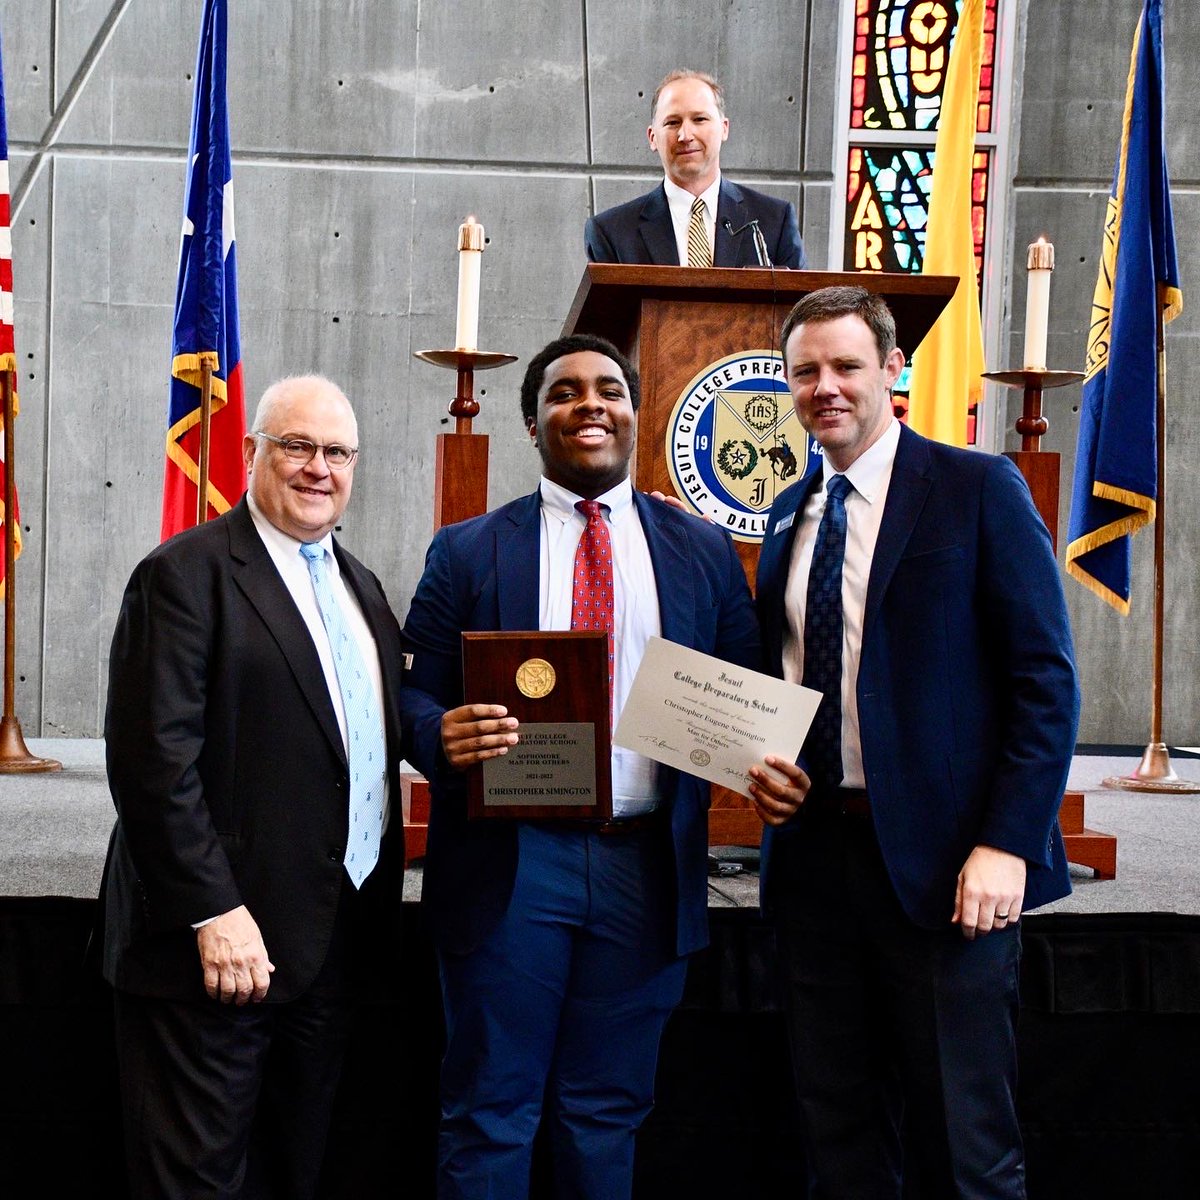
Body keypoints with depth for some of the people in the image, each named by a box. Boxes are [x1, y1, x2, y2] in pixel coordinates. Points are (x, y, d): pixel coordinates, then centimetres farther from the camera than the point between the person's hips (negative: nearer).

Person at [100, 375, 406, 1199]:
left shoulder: (359, 585, 16)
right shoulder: (187, 574, -9)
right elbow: (155, 755, -16)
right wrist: (213, 912, -20)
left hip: (337, 939, 7)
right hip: (220, 941, -7)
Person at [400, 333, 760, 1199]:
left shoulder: (704, 554, 9)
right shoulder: (468, 552, 5)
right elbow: (415, 694, 3)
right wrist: (443, 736, -20)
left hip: (646, 867, 2)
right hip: (511, 862, -1)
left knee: (608, 1115, 13)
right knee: (490, 1117, 6)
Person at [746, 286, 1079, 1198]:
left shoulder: (978, 490, -3)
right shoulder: (789, 517, 15)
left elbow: (1045, 681, -7)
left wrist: (1008, 844, -15)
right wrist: (758, 765, 2)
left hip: (940, 859, -5)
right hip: (813, 848, 6)